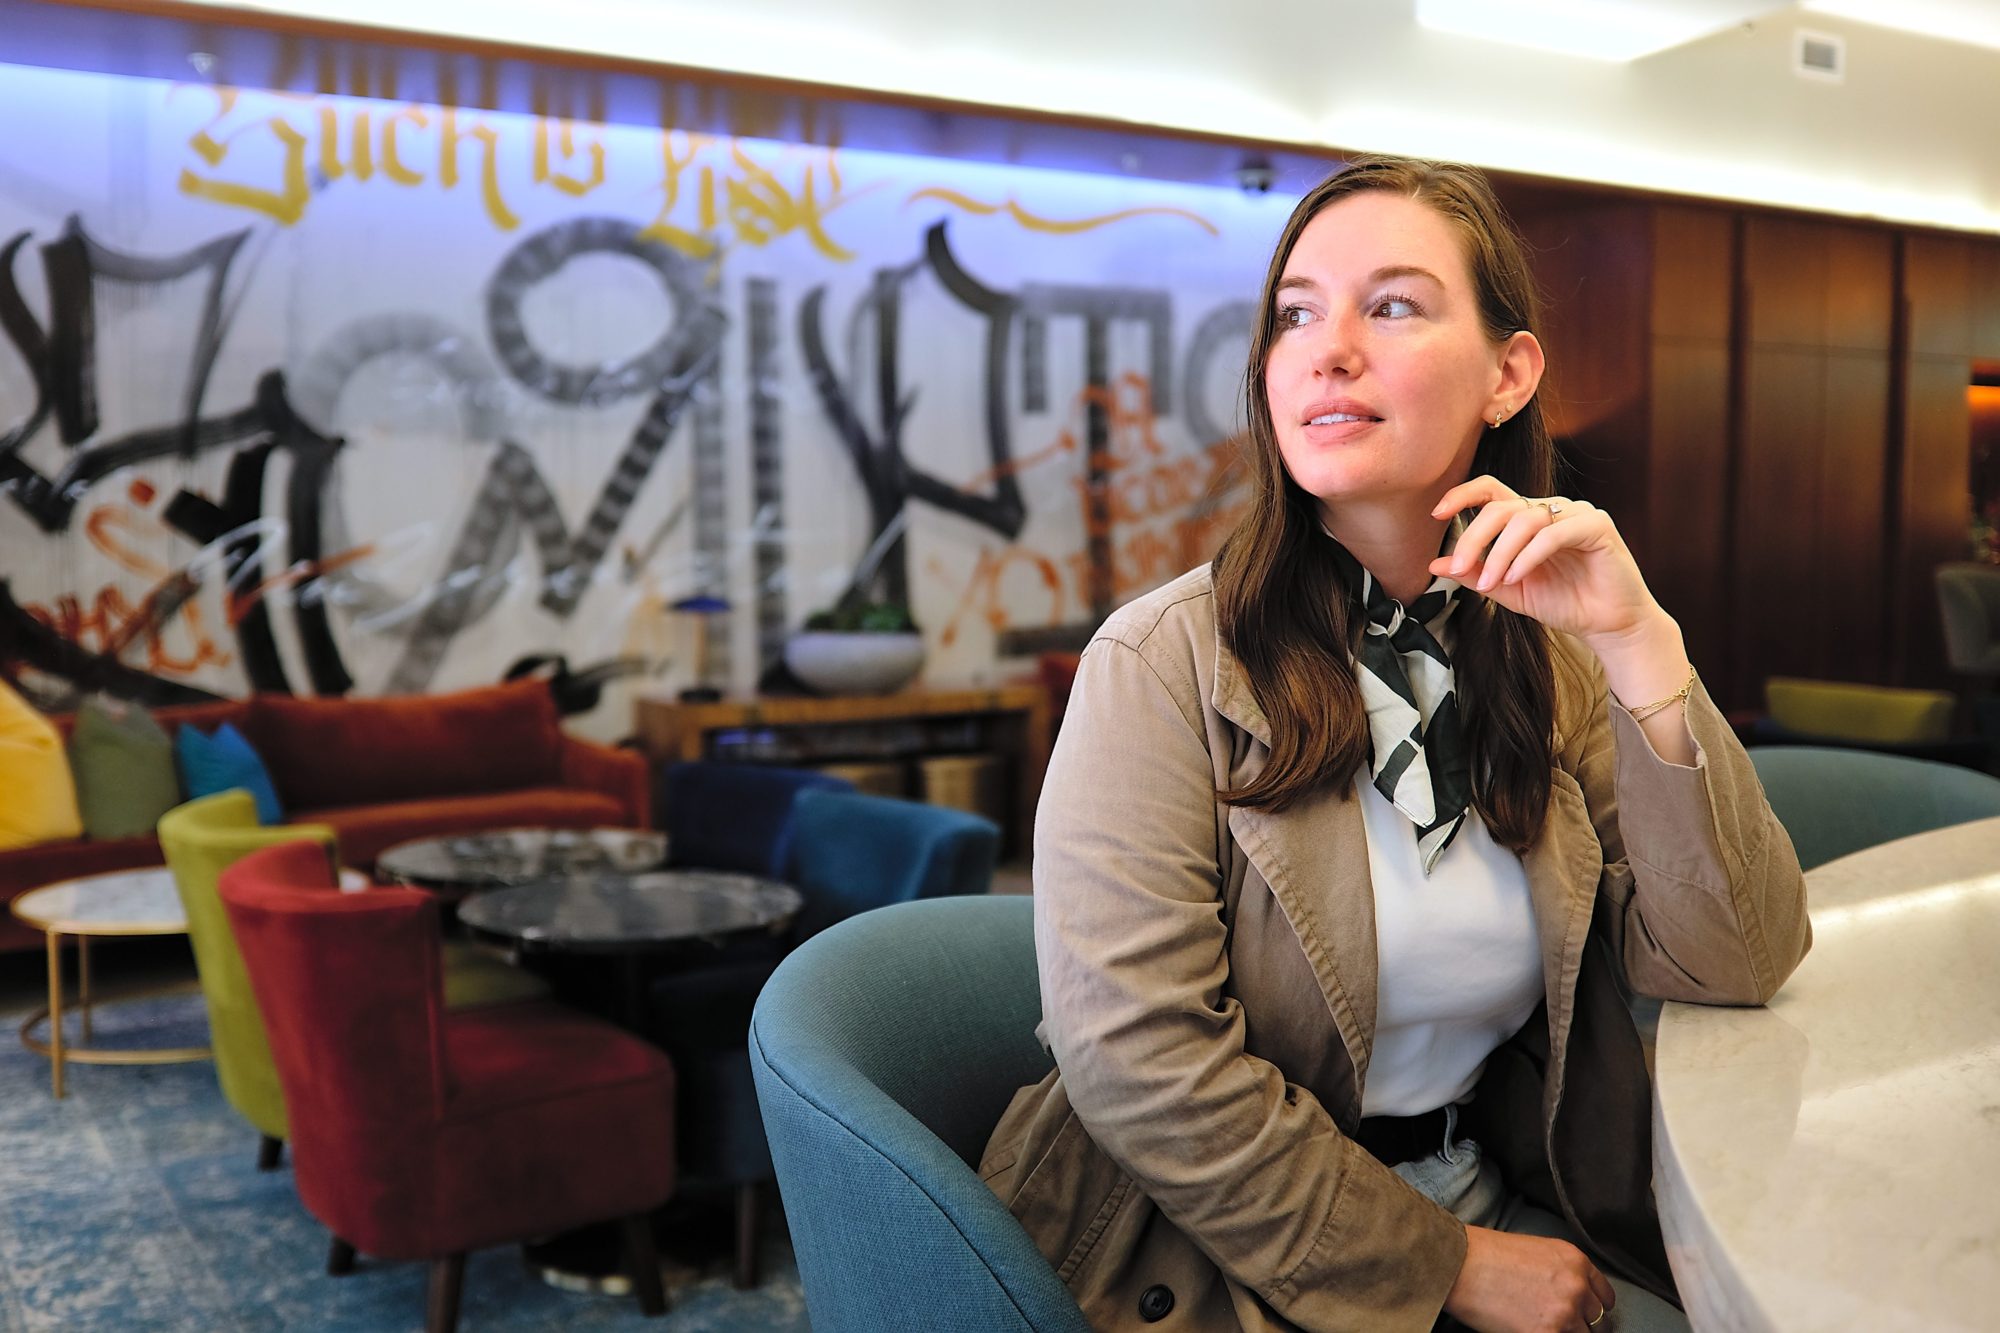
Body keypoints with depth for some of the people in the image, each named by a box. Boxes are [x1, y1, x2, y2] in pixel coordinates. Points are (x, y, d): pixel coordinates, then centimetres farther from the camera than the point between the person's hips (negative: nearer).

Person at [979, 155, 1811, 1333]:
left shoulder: (1553, 663, 1)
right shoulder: (1166, 661, -15)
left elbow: (1732, 962, -7)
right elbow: (1140, 1065, -20)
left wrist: (1640, 642, -16)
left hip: (1509, 1210, 5)